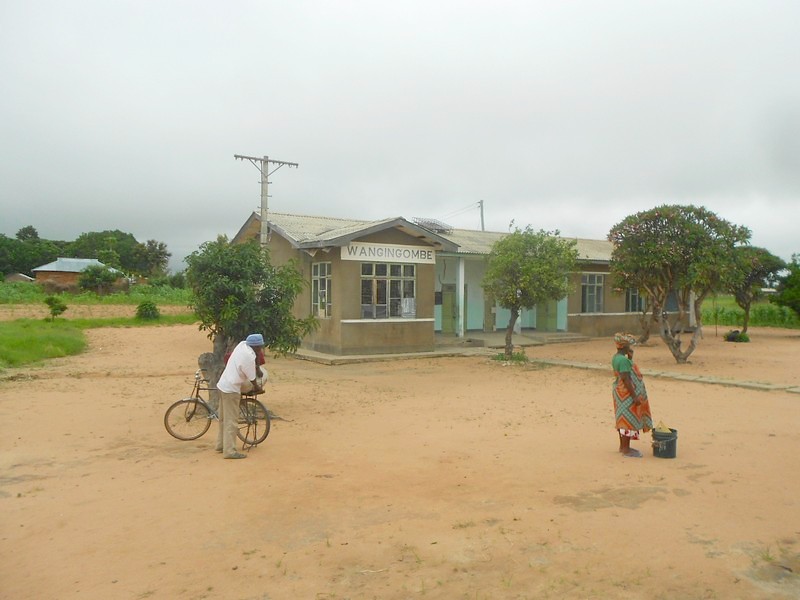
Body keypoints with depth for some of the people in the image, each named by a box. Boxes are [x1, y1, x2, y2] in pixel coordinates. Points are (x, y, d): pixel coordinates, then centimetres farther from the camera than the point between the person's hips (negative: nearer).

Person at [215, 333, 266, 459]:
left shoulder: (243, 344, -4)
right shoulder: (249, 357, -25)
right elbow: (252, 380, -12)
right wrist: (258, 389, 5)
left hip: (223, 385, 9)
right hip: (231, 389, -9)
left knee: (224, 418, 19)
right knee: (231, 421, -3)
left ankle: (221, 445, 30)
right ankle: (229, 451, 2)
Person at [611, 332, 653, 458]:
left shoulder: (616, 357, 8)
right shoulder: (623, 360, -22)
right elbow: (626, 380, -25)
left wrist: (630, 356, 10)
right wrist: (635, 396, -22)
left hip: (621, 392, 10)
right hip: (627, 394, -10)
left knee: (624, 419, 16)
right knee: (628, 419, -3)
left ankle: (623, 446, 26)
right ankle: (626, 449, 4)